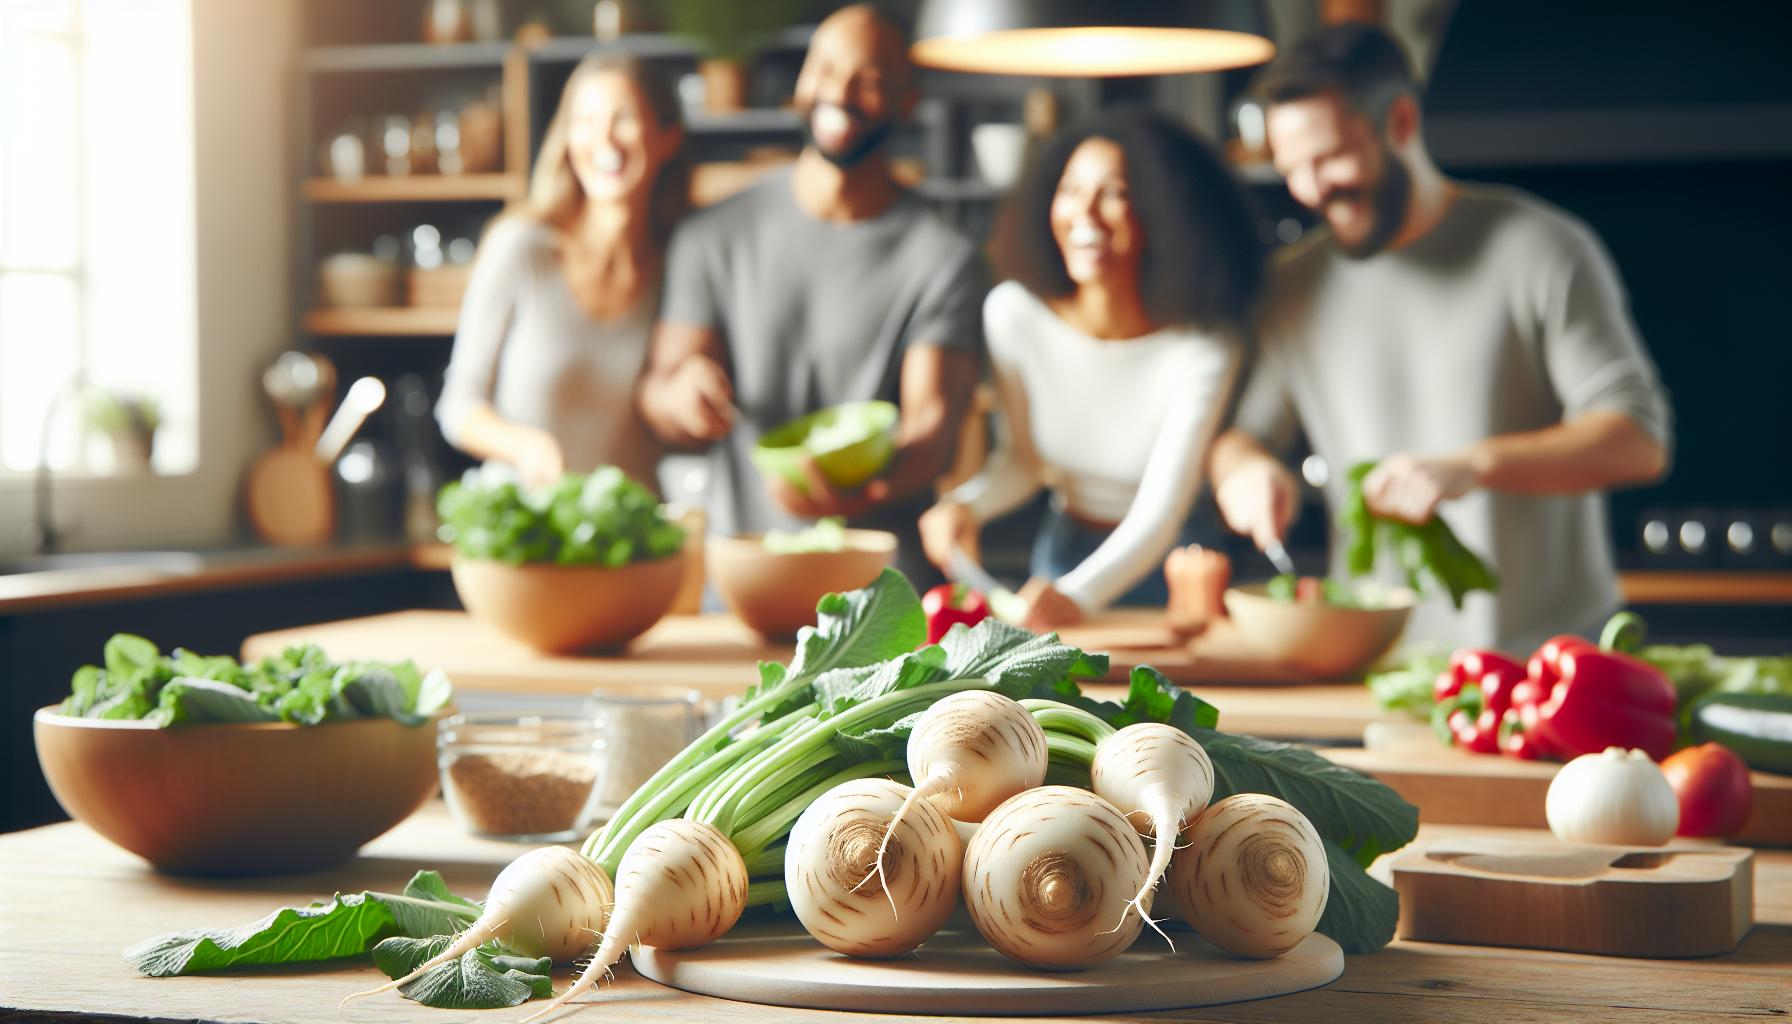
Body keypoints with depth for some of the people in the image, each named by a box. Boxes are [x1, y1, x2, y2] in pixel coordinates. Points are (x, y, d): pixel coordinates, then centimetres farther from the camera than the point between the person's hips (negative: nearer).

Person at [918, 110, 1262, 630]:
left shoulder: (1204, 347, -22)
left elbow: (1159, 512, -26)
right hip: (1063, 549, 2)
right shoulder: (1014, 313, -13)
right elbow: (1024, 459, 3)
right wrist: (965, 504, -18)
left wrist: (1076, 595, -43)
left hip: (1167, 564, -2)